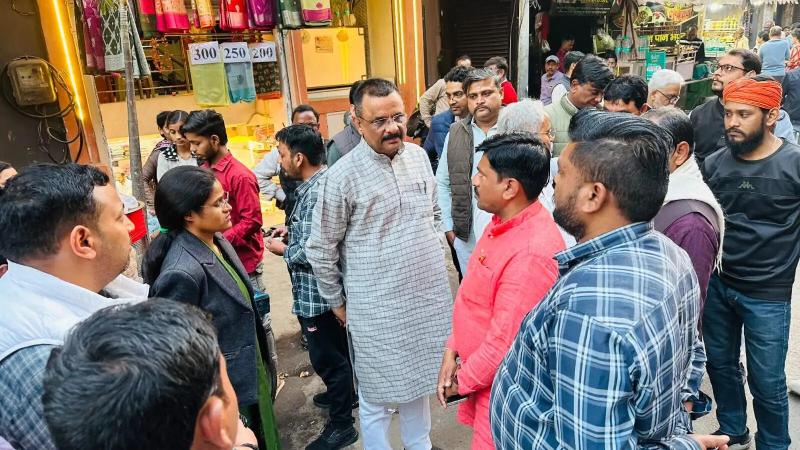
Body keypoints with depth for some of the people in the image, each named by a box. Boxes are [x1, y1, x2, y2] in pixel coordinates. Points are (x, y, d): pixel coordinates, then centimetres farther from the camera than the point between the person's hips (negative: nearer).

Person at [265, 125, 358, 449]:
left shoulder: (315, 193, -27)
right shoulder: (321, 181, 4)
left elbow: (311, 252, -30)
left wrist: (283, 249, -13)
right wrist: (292, 230, 8)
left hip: (316, 292, -10)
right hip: (323, 289, 10)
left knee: (326, 356, 6)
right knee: (337, 348, 26)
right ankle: (344, 394, 47)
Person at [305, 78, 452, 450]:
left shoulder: (418, 156, 2)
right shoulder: (341, 176, -15)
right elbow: (320, 249, -7)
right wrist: (337, 302, 0)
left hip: (428, 298, 5)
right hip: (376, 308, -5)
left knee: (419, 380, 23)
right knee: (377, 394, 11)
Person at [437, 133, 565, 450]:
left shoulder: (532, 254, -31)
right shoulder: (505, 222, 0)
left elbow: (505, 342, -27)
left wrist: (462, 382, -12)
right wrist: (452, 350, 2)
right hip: (483, 374, 8)